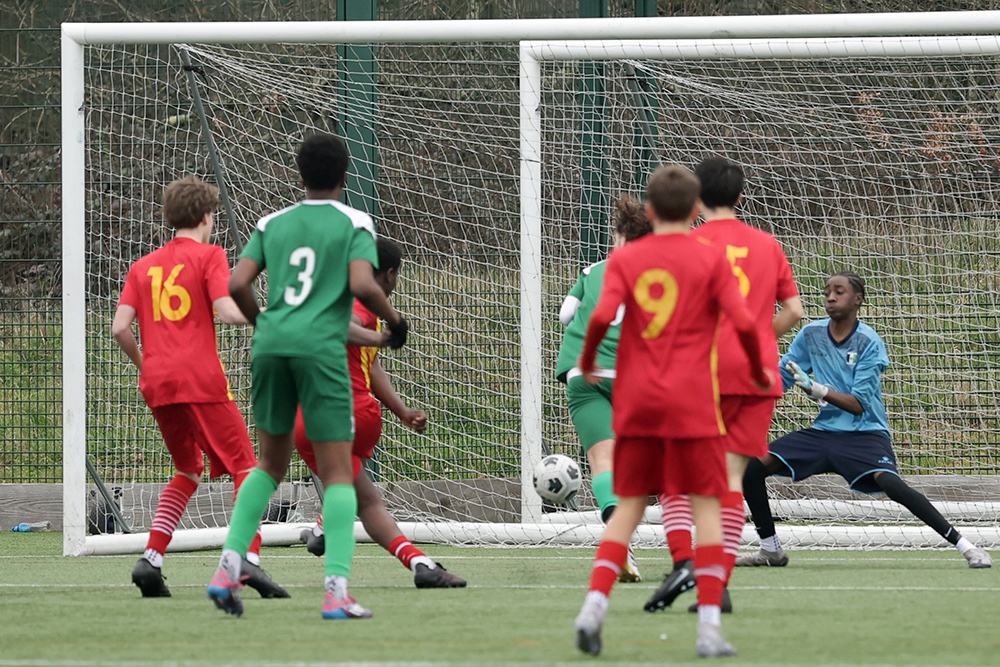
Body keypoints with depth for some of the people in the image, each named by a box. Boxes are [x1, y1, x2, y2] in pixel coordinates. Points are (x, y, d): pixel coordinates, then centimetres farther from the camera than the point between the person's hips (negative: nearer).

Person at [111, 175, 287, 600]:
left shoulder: (143, 266, 15)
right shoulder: (209, 255, 1)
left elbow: (120, 329, 6)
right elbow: (227, 312, -12)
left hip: (157, 385, 6)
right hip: (201, 379, -6)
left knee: (188, 471, 20)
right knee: (244, 466, -3)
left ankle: (151, 560, 7)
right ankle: (250, 558, -23)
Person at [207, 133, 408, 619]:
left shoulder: (273, 223, 15)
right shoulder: (354, 223, 4)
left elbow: (237, 285, 5)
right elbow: (362, 285, -12)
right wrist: (394, 319, 6)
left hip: (270, 344, 4)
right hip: (321, 347, -4)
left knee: (271, 464, 20)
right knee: (337, 474, 0)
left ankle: (229, 565, 6)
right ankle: (336, 590, -12)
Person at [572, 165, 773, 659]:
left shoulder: (625, 258, 4)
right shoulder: (710, 257, 0)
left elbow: (602, 316, -10)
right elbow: (743, 322, -8)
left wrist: (587, 361, 8)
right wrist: (758, 371, 8)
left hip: (635, 400, 3)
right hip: (691, 401, -3)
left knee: (629, 506, 11)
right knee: (706, 506, 2)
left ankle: (595, 604, -5)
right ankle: (709, 625, -5)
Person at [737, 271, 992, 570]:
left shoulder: (869, 343, -12)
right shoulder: (811, 334, 3)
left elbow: (859, 405, -18)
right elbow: (781, 378, 14)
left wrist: (818, 390, -32)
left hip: (865, 435, -6)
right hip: (824, 431, 6)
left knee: (889, 482, -33)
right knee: (753, 467, -9)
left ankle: (966, 547, -28)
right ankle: (771, 550, 9)